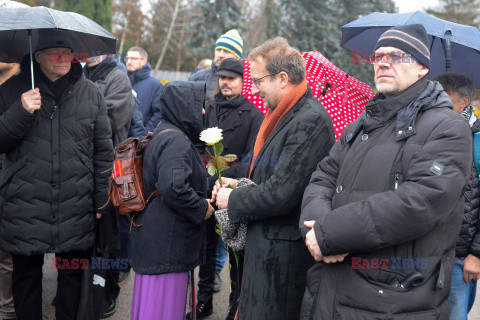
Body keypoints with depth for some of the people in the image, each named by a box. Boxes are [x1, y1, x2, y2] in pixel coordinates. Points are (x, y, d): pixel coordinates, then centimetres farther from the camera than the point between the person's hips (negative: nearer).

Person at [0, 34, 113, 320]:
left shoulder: (91, 93, 7)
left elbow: (103, 151, 9)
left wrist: (101, 200, 7)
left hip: (76, 208, 1)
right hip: (25, 207, 0)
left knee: (72, 275, 10)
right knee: (26, 274, 10)